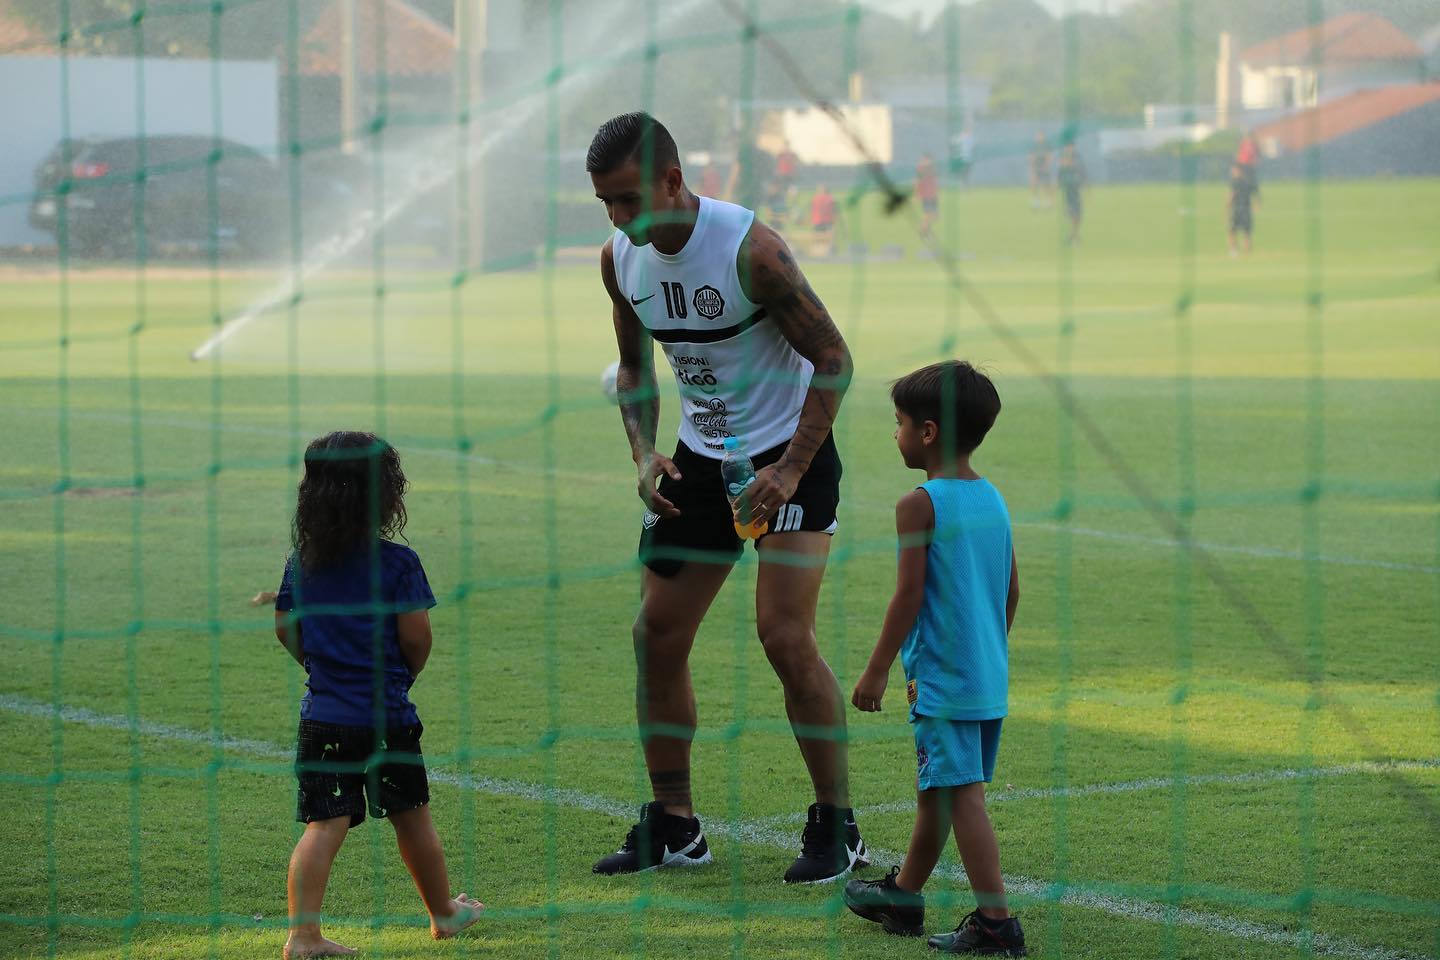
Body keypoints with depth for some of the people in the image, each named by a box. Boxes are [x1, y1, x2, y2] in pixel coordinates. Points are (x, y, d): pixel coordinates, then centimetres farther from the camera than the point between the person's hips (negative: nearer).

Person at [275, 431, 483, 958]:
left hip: (322, 714, 3)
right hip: (386, 715, -3)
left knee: (324, 825, -2)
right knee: (411, 817, 15)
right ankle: (443, 912, 33)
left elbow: (285, 629, 10)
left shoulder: (303, 561, 3)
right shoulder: (398, 562, -9)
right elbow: (415, 635, -11)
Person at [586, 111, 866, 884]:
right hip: (700, 458, 7)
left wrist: (789, 470, -23)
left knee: (783, 635, -17)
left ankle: (837, 829, -6)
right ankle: (673, 827, 15)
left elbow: (833, 358, -17)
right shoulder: (620, 259, -3)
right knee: (656, 636, 3)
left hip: (788, 452, -7)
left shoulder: (749, 248, -23)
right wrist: (644, 457, -4)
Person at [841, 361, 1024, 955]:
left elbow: (909, 595, -15)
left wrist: (877, 671, -8)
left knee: (961, 794, -8)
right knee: (936, 789, 21)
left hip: (943, 678, -9)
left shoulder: (919, 505, -14)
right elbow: (1011, 589, 15)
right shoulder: (992, 499, 10)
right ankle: (903, 896, 35)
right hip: (990, 677, 9)